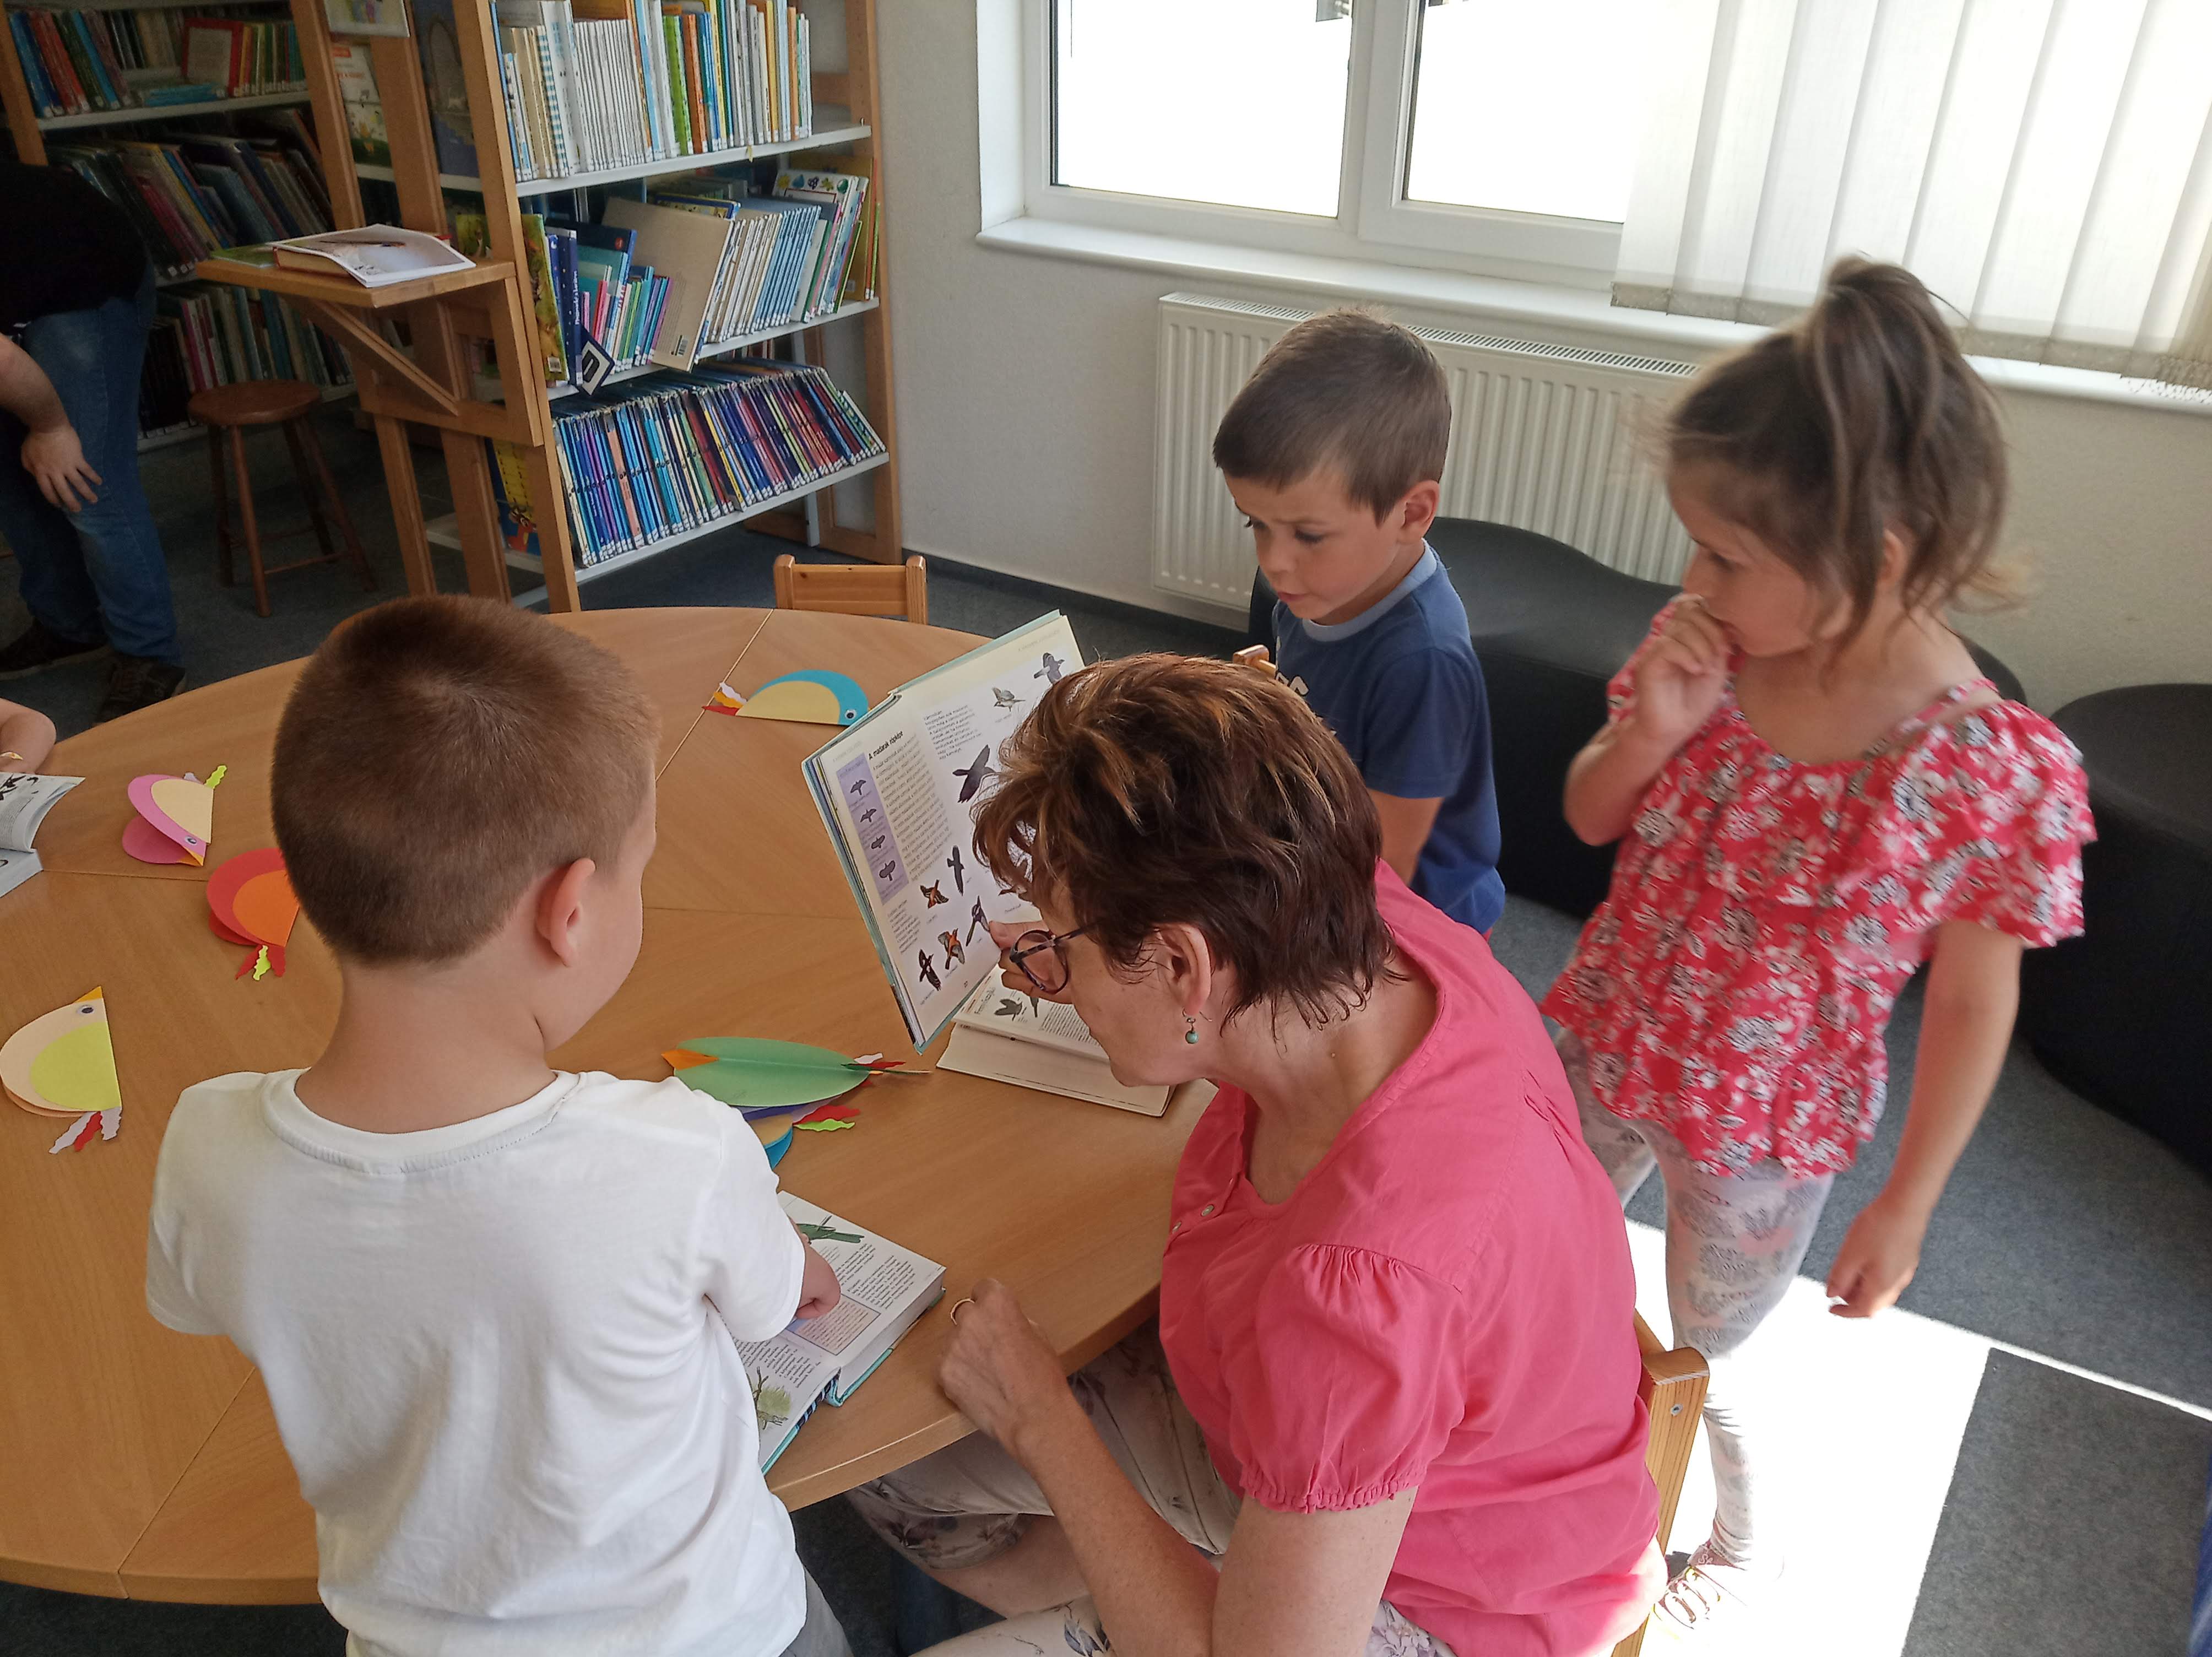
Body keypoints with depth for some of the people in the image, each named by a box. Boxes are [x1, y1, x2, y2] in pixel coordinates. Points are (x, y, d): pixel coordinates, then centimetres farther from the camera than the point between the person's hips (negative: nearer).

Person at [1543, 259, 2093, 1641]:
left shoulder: (1993, 771, -27)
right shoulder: (1719, 656, -14)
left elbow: (1974, 1002, -15)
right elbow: (1593, 819, -1)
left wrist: (1906, 1203, -7)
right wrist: (1653, 726, -22)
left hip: (1765, 1126, -4)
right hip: (1610, 1049, 5)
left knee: (1701, 1361, 19)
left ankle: (1750, 1546, 53)